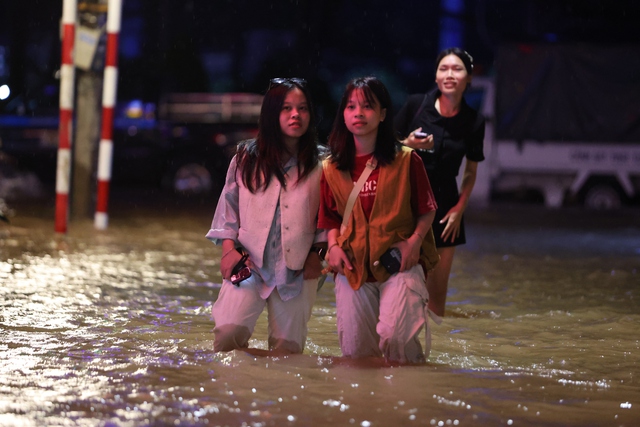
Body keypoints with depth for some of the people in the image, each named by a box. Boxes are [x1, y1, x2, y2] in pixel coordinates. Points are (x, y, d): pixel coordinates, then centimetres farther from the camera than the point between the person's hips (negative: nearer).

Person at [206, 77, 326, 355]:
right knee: (228, 334, -17)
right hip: (248, 262, 0)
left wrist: (316, 253, -1)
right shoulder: (247, 158, 7)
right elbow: (228, 205, 10)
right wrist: (228, 249, 1)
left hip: (297, 269, 1)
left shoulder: (320, 164, 6)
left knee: (288, 349, 0)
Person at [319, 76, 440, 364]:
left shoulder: (406, 160, 1)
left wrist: (415, 240, -10)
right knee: (355, 349, 3)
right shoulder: (332, 168, 10)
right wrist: (334, 246, -2)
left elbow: (427, 210, 5)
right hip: (352, 266, 3)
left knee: (395, 337, -20)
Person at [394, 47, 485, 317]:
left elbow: (471, 172, 10)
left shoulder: (473, 122, 1)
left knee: (437, 288, 4)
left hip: (444, 205, 2)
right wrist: (409, 145, -15)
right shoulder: (416, 105, -4)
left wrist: (460, 208, -1)